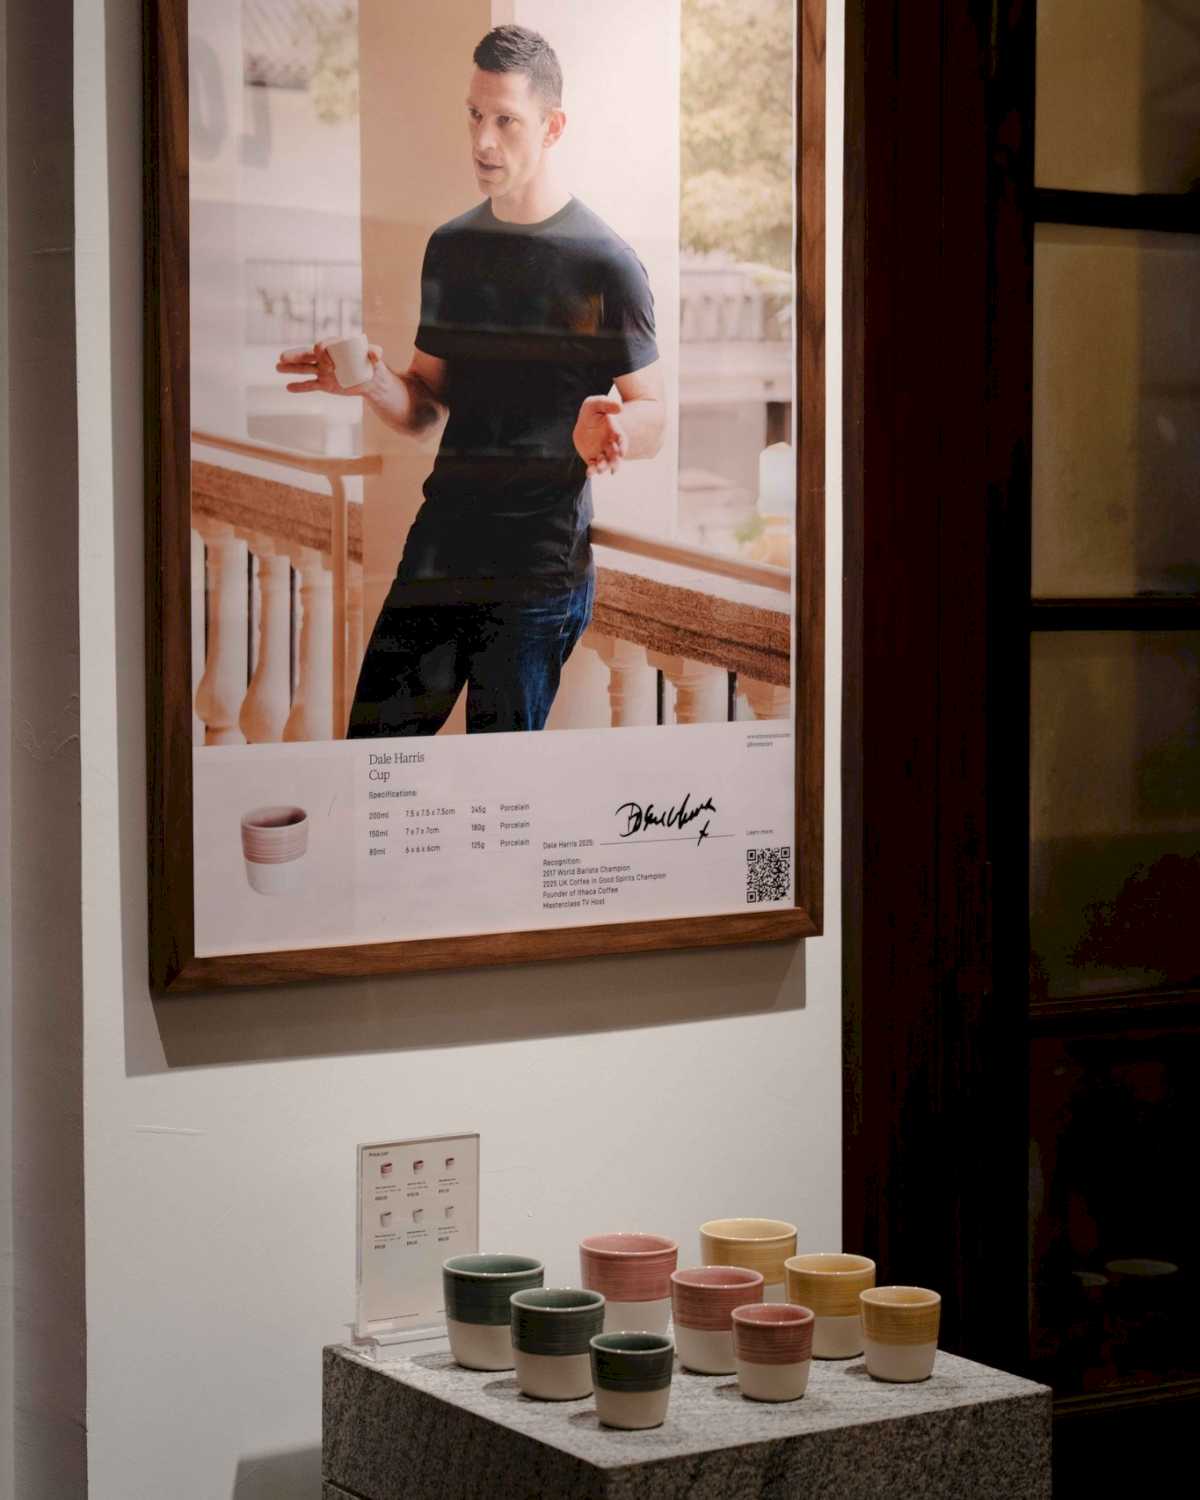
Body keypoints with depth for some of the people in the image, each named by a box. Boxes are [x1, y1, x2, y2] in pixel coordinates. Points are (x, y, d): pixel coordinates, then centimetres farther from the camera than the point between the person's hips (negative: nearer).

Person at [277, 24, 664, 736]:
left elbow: (653, 417, -3)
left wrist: (610, 425, -26)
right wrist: (375, 382, -4)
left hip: (541, 568, -5)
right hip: (440, 546, 5)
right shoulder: (451, 248, 13)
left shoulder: (605, 263, -6)